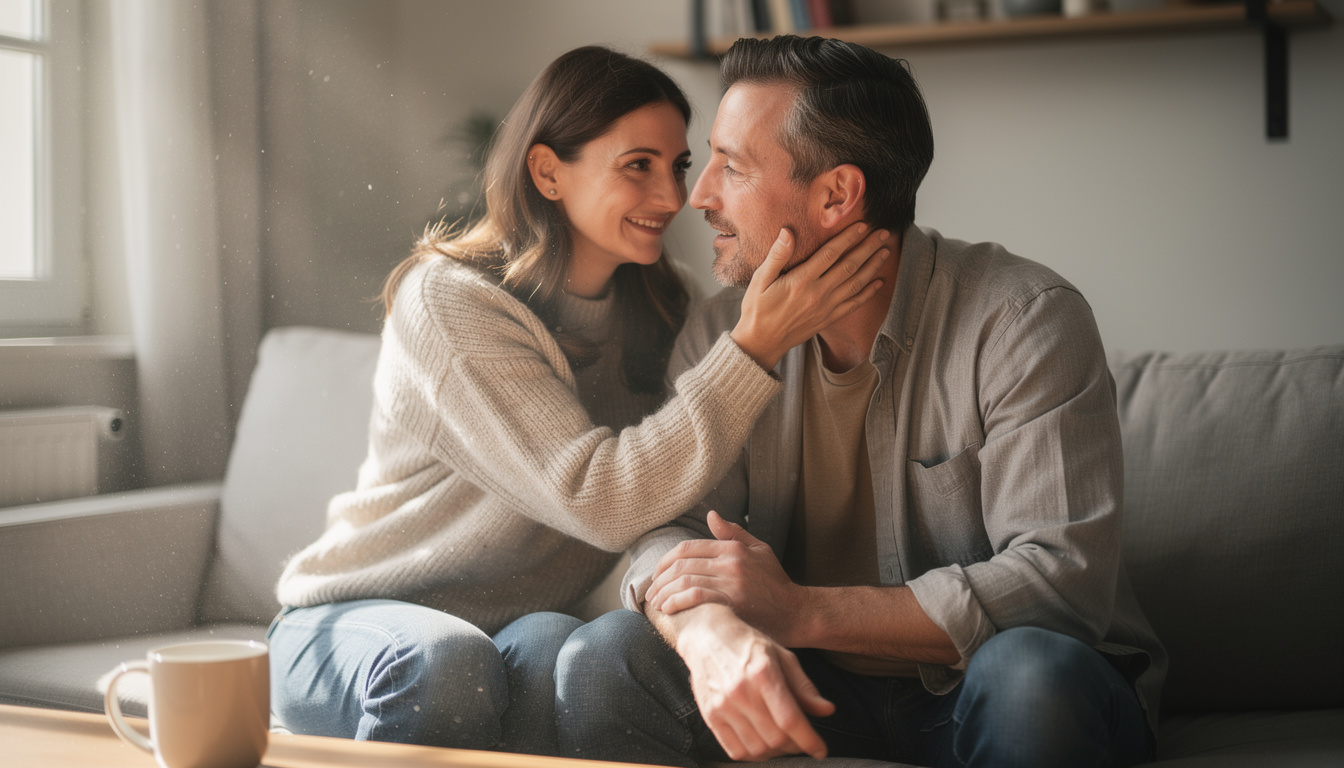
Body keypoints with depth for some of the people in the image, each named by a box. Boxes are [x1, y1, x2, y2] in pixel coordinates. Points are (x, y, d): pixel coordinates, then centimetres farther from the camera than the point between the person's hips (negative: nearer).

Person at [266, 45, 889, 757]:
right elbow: (596, 499, -28)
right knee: (447, 663, -36)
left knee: (550, 647, -31)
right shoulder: (448, 300, -19)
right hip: (354, 620, -4)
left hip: (522, 622, 4)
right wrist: (755, 349, -30)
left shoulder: (656, 309, 4)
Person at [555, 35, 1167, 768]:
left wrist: (801, 611, -27)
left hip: (975, 694, -2)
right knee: (601, 660, -21)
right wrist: (710, 629, -32)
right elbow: (668, 530, -6)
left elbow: (1059, 580, -23)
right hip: (815, 691, 3)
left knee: (1031, 671, -36)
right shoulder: (721, 332, 1)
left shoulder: (1023, 321, -15)